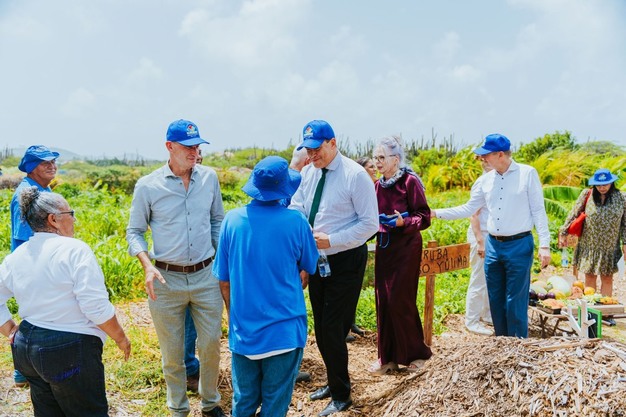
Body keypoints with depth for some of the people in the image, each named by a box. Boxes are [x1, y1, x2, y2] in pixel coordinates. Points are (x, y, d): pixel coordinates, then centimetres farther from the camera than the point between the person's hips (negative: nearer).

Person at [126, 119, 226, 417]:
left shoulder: (209, 177, 1)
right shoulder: (147, 186, -6)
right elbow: (134, 232, 2)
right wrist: (147, 266, -14)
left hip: (206, 275, 2)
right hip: (166, 280, -2)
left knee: (211, 345, 11)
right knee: (172, 353, 12)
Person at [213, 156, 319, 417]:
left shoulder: (232, 220, -7)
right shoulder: (295, 221, -13)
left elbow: (223, 280, 1)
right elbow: (309, 268, 5)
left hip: (243, 329, 2)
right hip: (284, 330, -2)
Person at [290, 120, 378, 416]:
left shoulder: (355, 175, -16)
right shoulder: (307, 172, 3)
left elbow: (370, 223, -16)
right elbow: (296, 208, 10)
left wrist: (330, 240, -23)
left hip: (345, 261, -6)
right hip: (317, 259, 7)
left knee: (333, 329, -2)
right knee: (321, 328, 16)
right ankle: (334, 383, 38)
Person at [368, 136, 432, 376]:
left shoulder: (410, 181, -10)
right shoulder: (378, 185, 7)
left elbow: (424, 217, -10)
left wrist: (403, 222, -26)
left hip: (406, 248, -6)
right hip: (383, 246, 6)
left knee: (400, 302, -3)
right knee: (383, 300, 7)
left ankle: (417, 353, 17)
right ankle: (388, 356, 19)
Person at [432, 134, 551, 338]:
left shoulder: (528, 173, -5)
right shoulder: (487, 179, 7)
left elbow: (538, 211, -5)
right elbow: (469, 208, 13)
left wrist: (544, 245, -10)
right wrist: (436, 213, 6)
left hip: (519, 246, -5)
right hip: (493, 246, 5)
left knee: (515, 302, -1)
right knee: (496, 300, 12)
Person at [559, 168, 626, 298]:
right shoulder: (587, 195, -4)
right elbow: (573, 215, 2)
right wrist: (563, 232, 2)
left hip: (610, 247, 0)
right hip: (589, 246, 0)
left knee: (607, 279, 8)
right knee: (589, 277, 8)